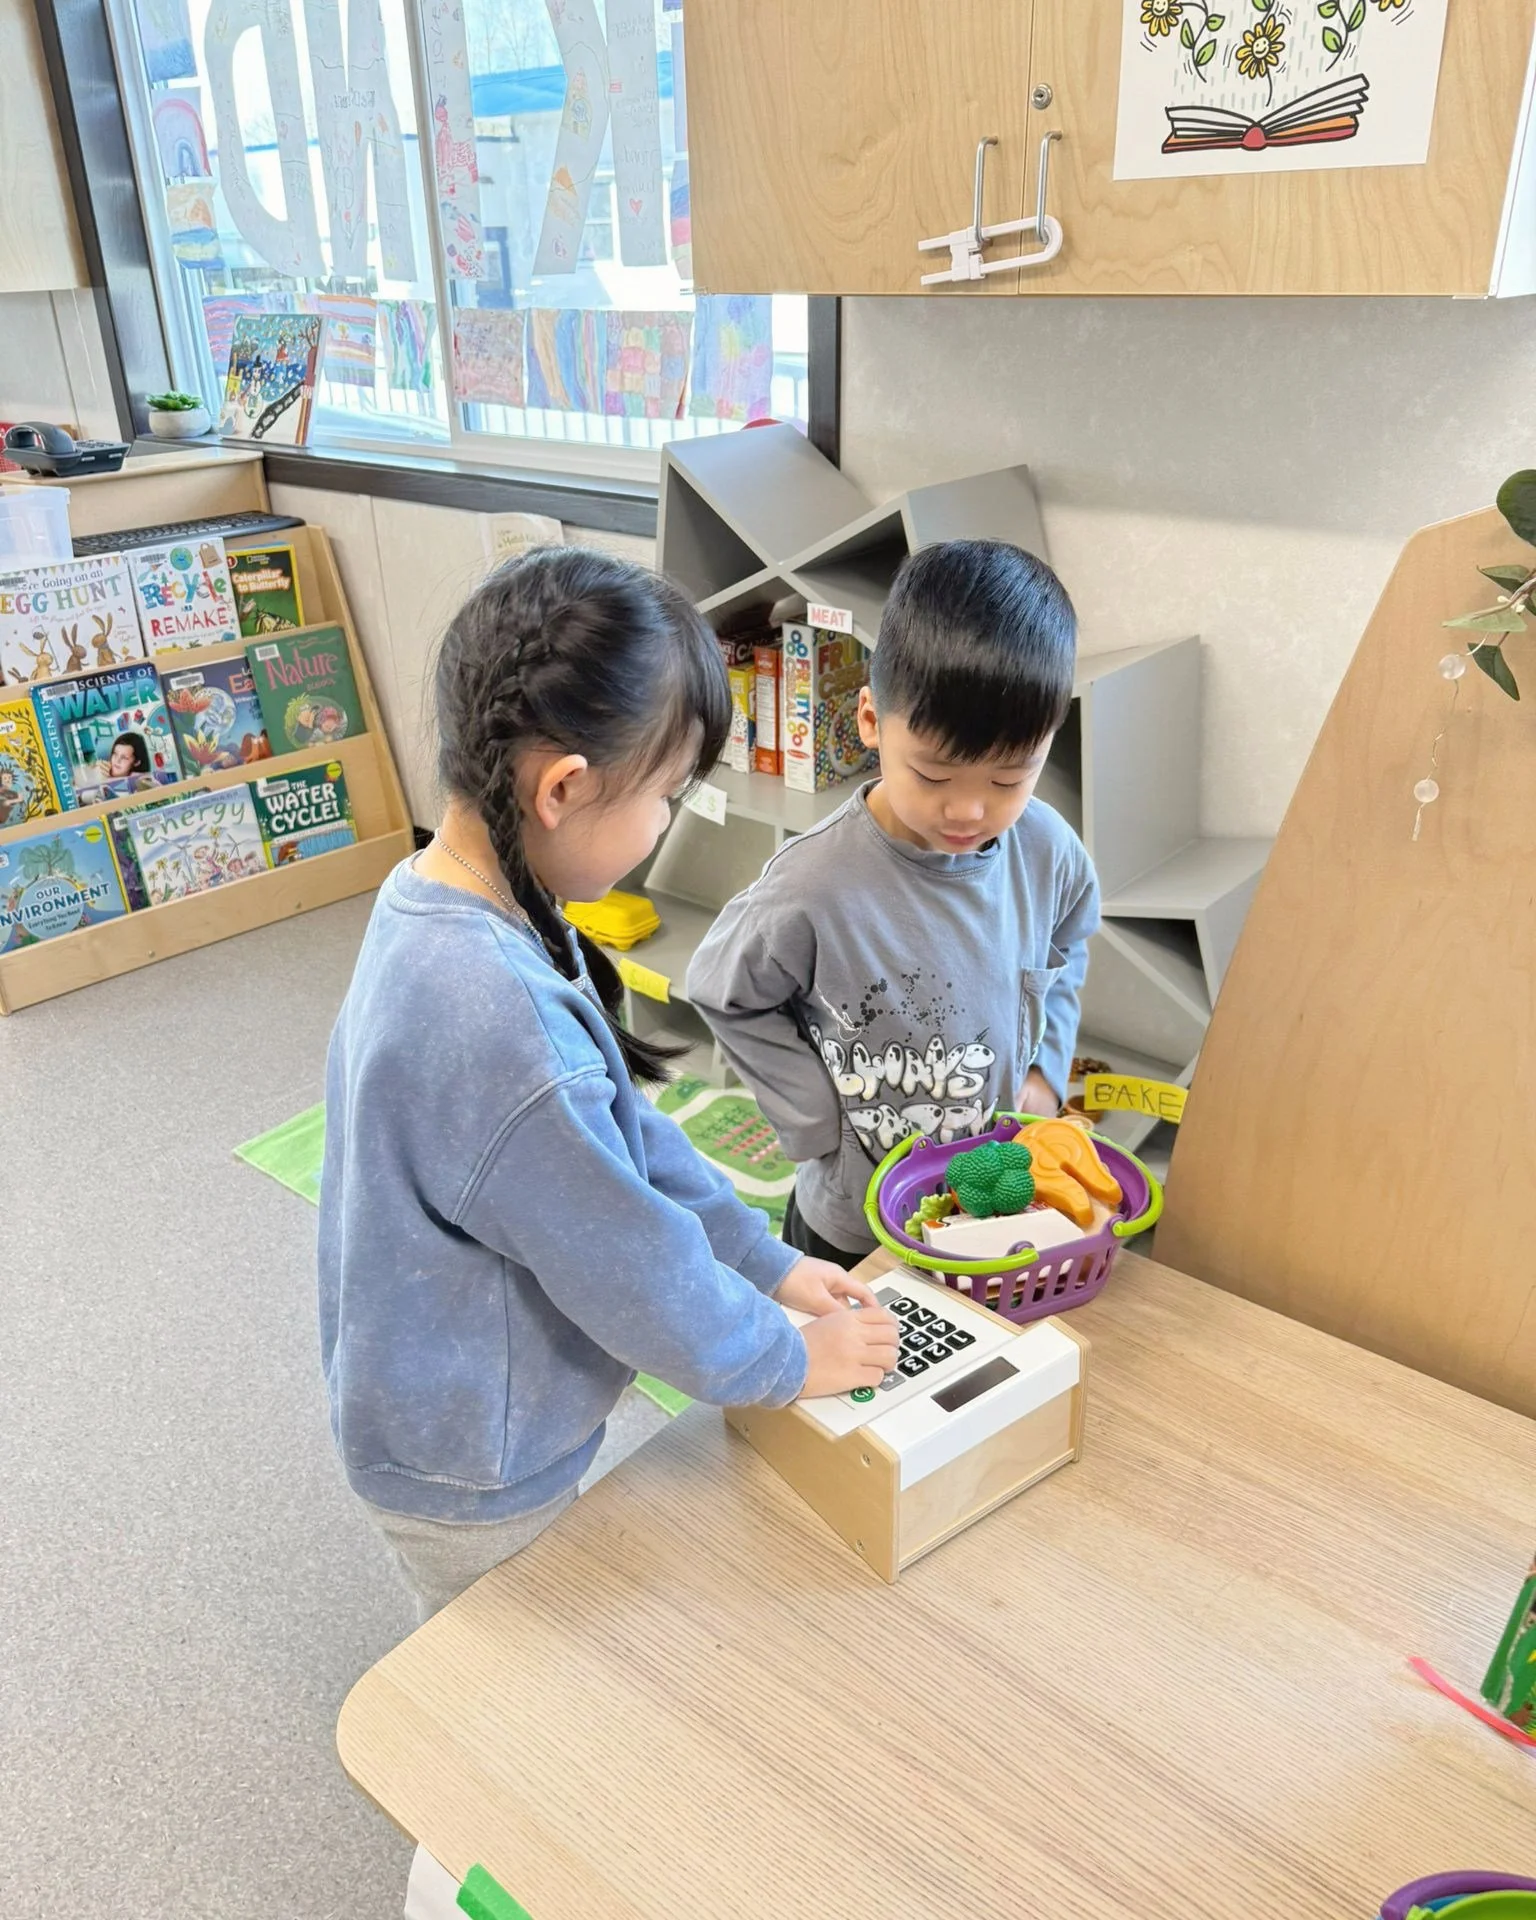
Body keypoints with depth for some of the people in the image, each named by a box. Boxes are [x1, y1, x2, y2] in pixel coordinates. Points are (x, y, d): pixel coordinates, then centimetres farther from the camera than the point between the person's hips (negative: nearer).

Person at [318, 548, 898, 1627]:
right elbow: (635, 1269, -26)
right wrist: (785, 1363, -8)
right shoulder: (500, 1025, -39)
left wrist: (767, 1263, 5)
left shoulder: (443, 905, -8)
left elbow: (624, 1132, 1)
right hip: (481, 1481, -7)